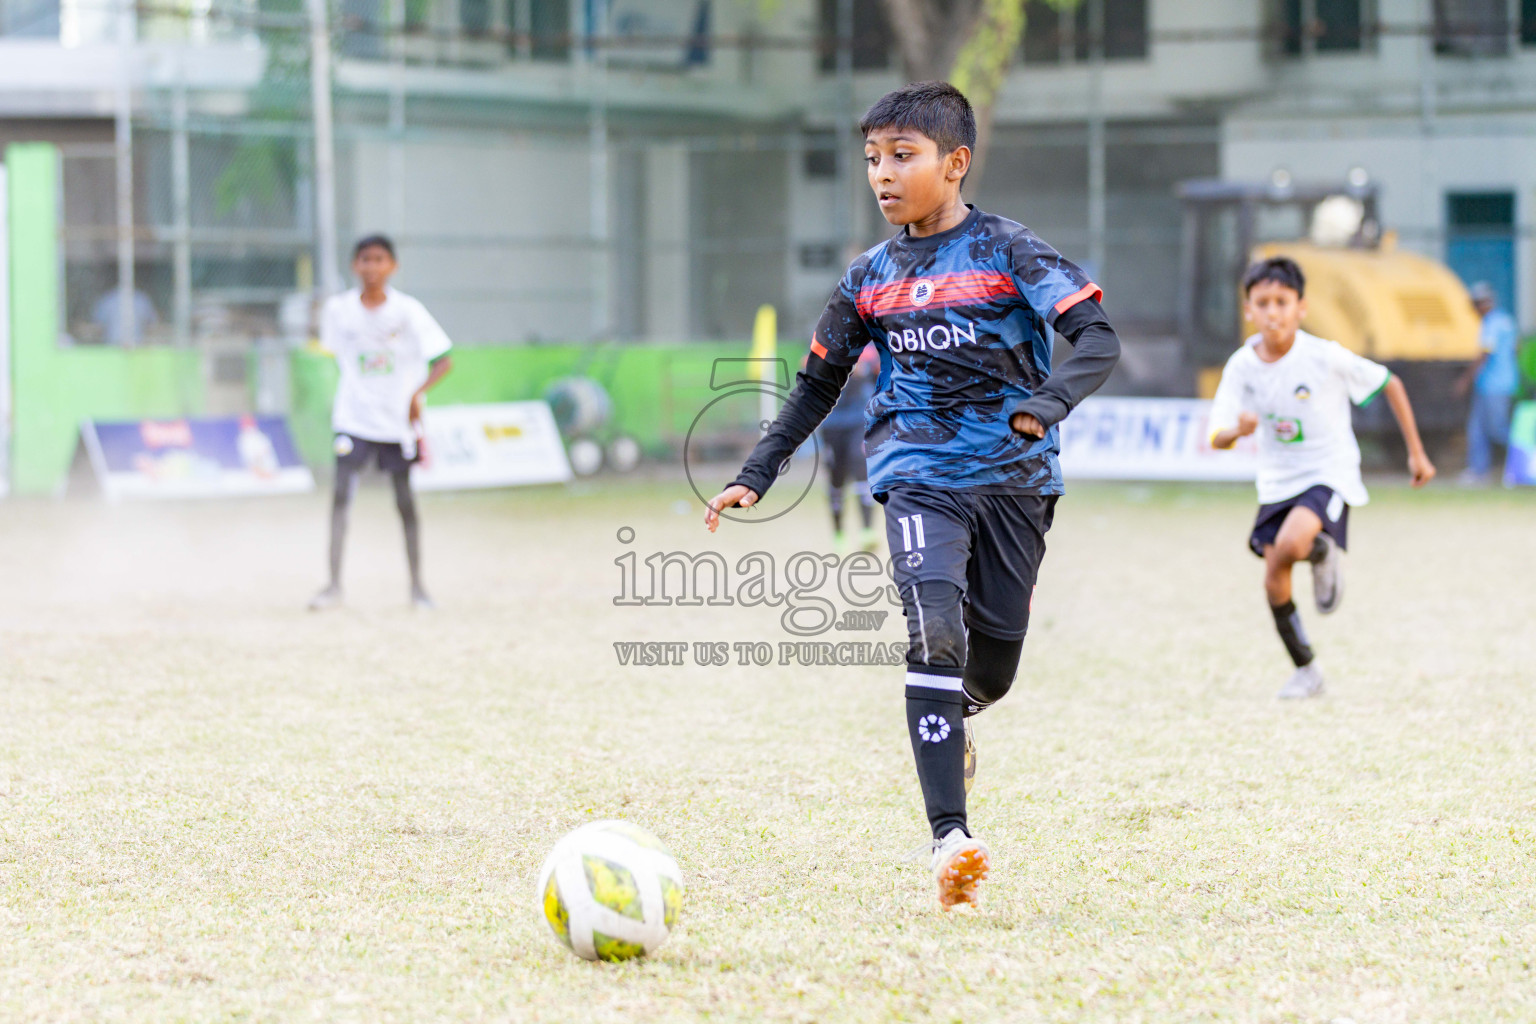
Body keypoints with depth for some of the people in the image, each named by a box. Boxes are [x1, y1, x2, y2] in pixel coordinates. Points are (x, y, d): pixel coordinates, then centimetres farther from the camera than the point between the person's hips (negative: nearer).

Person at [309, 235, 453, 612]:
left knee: (405, 502, 6)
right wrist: (357, 392, 7)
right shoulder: (338, 309, -2)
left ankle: (417, 585, 21)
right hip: (354, 418, 1)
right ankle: (334, 584, -11)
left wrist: (418, 393, -28)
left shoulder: (407, 311, -9)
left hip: (399, 421, -1)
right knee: (341, 493, -13)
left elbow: (444, 361, -13)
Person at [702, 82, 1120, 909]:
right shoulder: (871, 278, 7)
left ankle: (946, 722, 45)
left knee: (992, 667, 5)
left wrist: (1045, 407, -32)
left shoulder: (1007, 251, -4)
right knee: (934, 633, -22)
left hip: (1013, 474, -1)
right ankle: (950, 839, -27)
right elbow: (817, 385, 19)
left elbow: (1097, 338, -14)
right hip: (919, 474, 1)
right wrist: (755, 476, 12)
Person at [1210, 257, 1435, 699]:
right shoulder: (1242, 366, -8)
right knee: (1274, 582, 0)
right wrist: (1237, 430, -33)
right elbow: (1217, 439, -8)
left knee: (1291, 543, -33)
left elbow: (1390, 384, -4)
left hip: (1329, 476, -4)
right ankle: (1305, 672, 21)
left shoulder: (1325, 357, -17)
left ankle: (1325, 555, 4)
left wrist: (1416, 452, 1)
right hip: (1277, 482, 4)